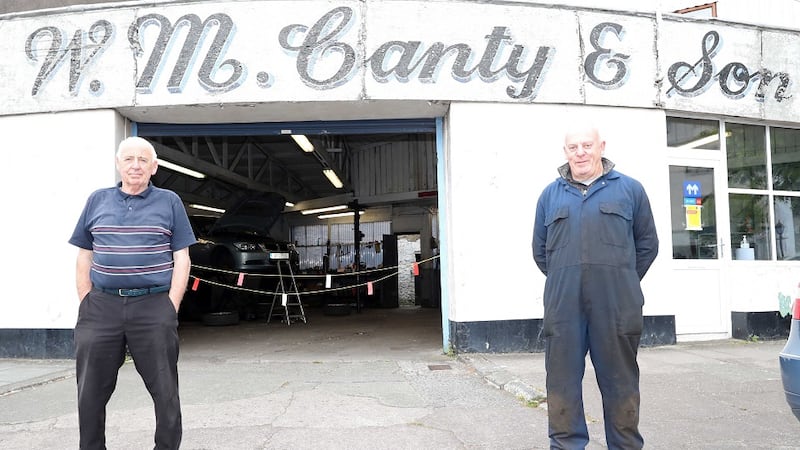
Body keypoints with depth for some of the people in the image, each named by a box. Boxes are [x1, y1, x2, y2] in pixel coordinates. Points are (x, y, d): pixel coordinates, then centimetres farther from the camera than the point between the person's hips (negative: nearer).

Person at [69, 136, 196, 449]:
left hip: (154, 306, -2)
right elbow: (84, 259, 12)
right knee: (91, 392, 11)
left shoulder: (169, 202, 5)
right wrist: (86, 305, 3)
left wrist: (170, 309, -7)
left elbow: (181, 260, 2)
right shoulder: (97, 201, 11)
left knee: (165, 391, 4)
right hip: (101, 306, 3)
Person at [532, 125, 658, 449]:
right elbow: (540, 250, 16)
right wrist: (563, 282, 12)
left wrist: (621, 282, 10)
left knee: (620, 382, 8)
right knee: (562, 381, 5)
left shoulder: (630, 189, 8)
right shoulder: (551, 194, 12)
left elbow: (647, 244, 11)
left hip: (616, 307, -1)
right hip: (563, 307, 2)